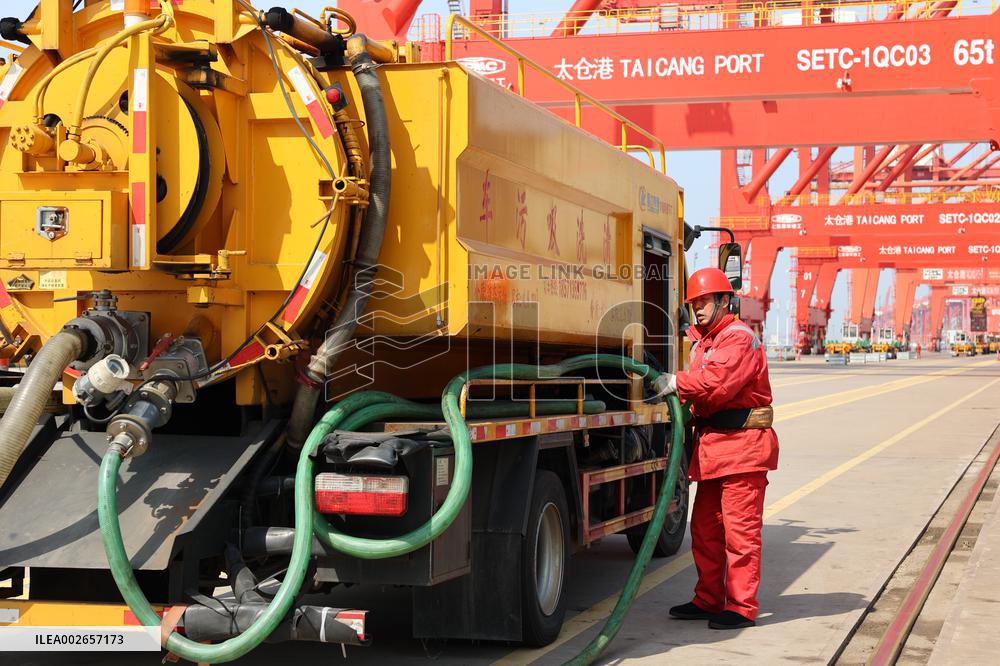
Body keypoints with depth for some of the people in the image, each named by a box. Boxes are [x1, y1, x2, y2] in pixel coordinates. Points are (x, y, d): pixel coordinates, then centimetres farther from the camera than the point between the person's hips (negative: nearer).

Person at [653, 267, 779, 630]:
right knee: (705, 528, 13)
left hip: (742, 444, -9)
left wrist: (676, 382, -21)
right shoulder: (699, 339, 20)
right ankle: (708, 600, 22)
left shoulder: (739, 337, -10)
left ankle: (742, 607, -1)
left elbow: (718, 381, -24)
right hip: (711, 443, 9)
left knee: (739, 528, -6)